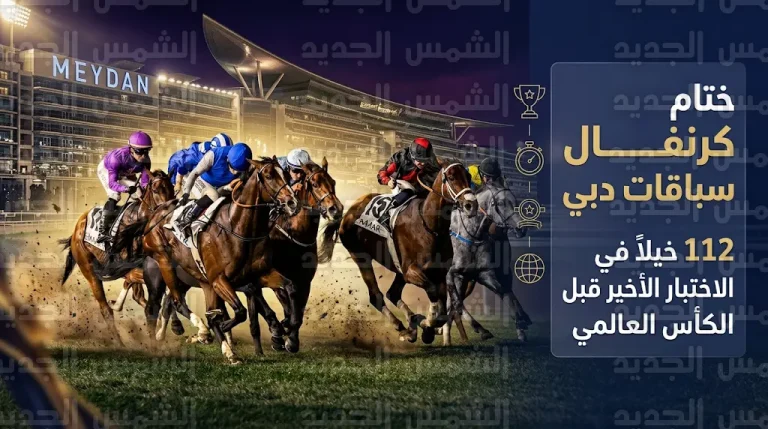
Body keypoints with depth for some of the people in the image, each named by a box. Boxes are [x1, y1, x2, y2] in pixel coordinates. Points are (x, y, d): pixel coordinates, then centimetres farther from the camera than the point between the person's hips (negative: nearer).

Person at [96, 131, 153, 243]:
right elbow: (112, 183, -45)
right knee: (114, 195, -24)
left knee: (137, 195, -6)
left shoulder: (146, 161, -30)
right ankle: (104, 231, -26)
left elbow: (145, 181, -25)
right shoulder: (117, 157, -44)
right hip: (106, 169, -5)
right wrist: (127, 189, -61)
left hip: (125, 174, 5)